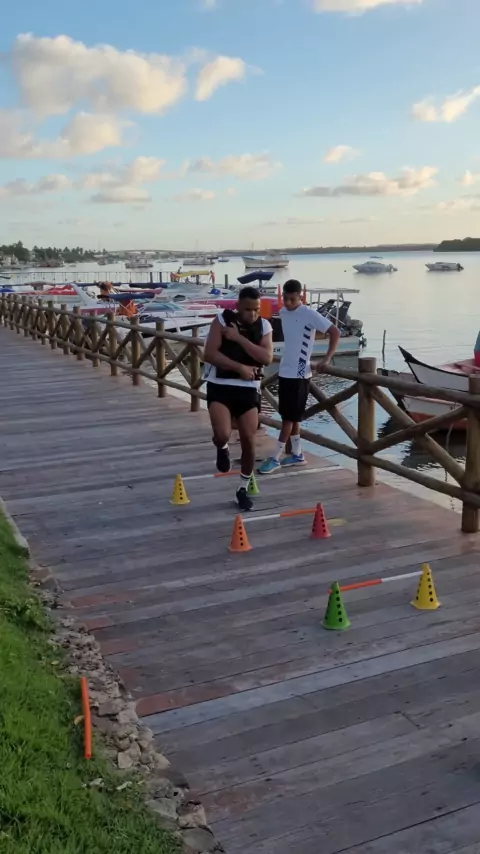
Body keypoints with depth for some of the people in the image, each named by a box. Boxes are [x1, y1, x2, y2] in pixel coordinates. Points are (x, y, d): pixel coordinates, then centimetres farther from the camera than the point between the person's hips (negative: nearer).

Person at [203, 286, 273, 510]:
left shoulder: (264, 326, 0)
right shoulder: (222, 320, -7)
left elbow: (267, 358, -14)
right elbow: (210, 354, -14)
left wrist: (239, 338, -19)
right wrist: (239, 367, -19)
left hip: (248, 389, 3)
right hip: (220, 386, -2)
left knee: (249, 440, 2)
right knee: (222, 434, -22)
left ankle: (243, 489, 22)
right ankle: (223, 449, 19)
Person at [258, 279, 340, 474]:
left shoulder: (310, 314, -14)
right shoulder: (283, 312, 8)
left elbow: (335, 332, -14)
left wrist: (327, 359, -18)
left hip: (299, 373, -8)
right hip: (284, 371, 8)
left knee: (289, 417, -2)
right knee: (289, 416, 12)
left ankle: (276, 458, 2)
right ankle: (297, 455, 22)